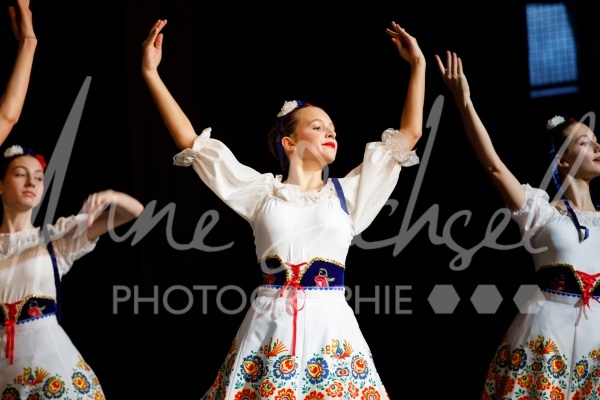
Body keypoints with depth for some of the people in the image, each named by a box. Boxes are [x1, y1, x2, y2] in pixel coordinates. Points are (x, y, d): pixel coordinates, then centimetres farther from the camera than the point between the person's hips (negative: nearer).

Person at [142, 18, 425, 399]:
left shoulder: (348, 194, 13)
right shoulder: (261, 192, 10)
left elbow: (410, 133, 15)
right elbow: (189, 140, 10)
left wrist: (418, 65, 16)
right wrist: (151, 74, 8)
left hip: (330, 328, 1)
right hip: (270, 329, 0)